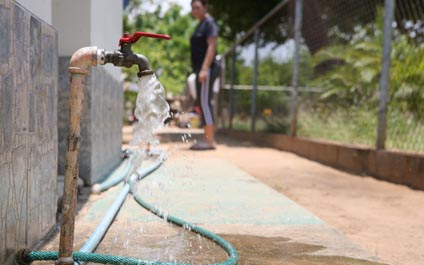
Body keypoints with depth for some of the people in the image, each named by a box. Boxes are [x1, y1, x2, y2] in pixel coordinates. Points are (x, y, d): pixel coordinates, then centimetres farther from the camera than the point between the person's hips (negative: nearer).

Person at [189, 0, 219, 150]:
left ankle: (210, 141, -14)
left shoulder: (209, 23, -7)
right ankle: (207, 139, 11)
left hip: (207, 69, -10)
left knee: (204, 103, -13)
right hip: (202, 69, 10)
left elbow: (212, 47, -17)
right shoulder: (201, 24, 22)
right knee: (201, 104, 9)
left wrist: (204, 69, -25)